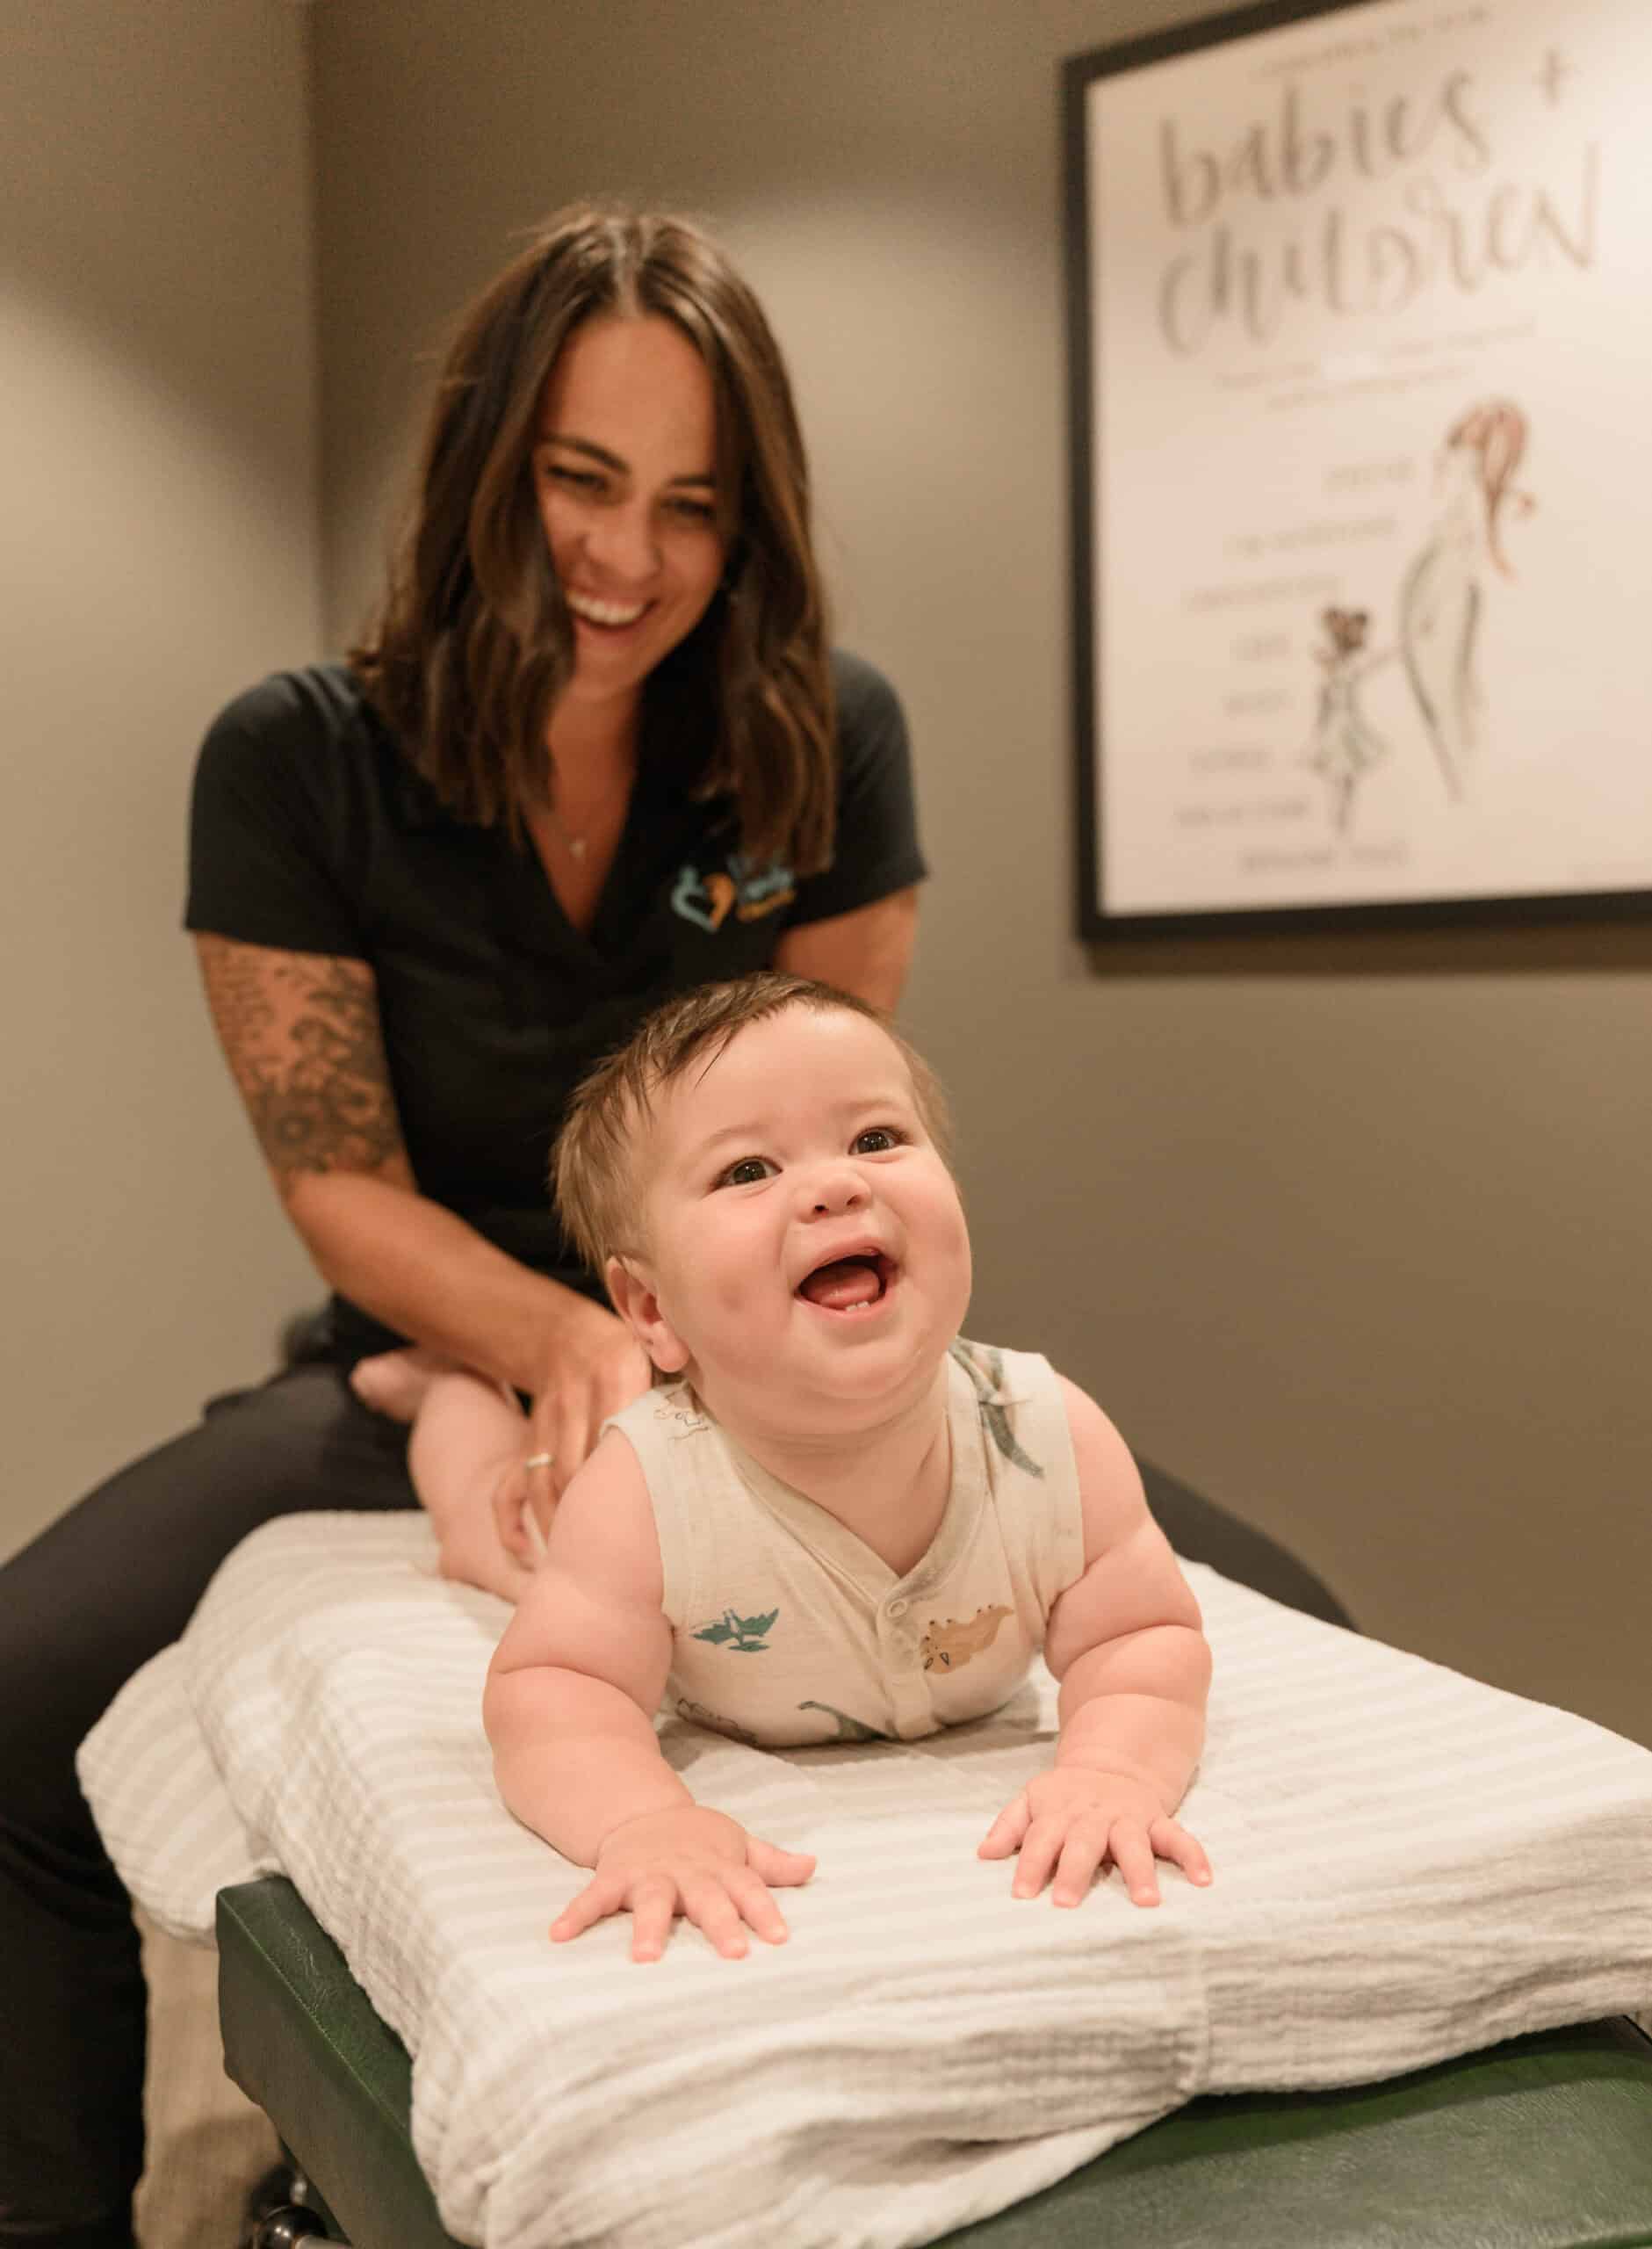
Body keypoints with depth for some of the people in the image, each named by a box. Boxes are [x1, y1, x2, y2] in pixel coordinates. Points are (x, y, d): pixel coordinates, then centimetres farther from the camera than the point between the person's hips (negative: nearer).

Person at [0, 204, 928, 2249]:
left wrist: (676, 1371, -25)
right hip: (428, 1370, 0)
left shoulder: (828, 742, -8)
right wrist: (559, 1344, -30)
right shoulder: (298, 763, -10)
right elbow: (343, 1192, -10)